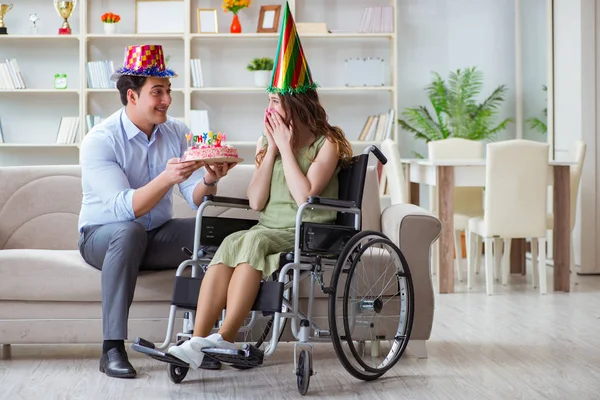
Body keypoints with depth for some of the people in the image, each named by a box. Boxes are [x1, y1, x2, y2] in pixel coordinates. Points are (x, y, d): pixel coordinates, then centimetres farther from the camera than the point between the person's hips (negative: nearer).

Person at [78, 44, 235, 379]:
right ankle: (112, 348, -33)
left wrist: (209, 181, -30)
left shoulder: (177, 132, -1)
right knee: (130, 231, -38)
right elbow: (125, 208, -29)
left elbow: (196, 200, -6)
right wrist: (167, 178, -44)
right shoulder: (99, 141, -17)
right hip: (103, 236, -5)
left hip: (157, 237, 5)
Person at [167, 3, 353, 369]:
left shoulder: (327, 143, 1)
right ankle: (198, 341, -41)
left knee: (251, 241, -33)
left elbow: (304, 196, -14)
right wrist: (272, 150, 0)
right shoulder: (268, 140, 17)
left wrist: (286, 147, -7)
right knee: (231, 245, -29)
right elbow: (256, 201, 7)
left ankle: (226, 336, -38)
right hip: (269, 229, 4)